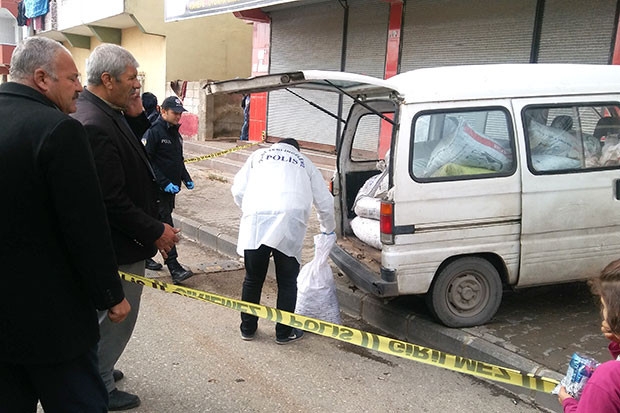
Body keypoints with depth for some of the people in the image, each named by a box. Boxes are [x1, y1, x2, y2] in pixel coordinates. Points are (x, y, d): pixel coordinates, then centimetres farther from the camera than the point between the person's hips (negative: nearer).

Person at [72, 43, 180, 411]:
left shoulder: (103, 114, 4)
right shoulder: (95, 125, -28)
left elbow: (127, 156, 14)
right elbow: (112, 201, -28)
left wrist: (136, 117, -1)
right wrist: (155, 232, -17)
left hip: (114, 242, 10)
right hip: (118, 246, -10)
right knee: (117, 317, 8)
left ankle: (96, 370, 44)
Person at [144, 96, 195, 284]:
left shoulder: (175, 133, 16)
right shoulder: (154, 132, -12)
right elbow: (148, 162, -18)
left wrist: (186, 179, 12)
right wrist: (164, 183, -23)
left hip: (171, 188, 8)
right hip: (158, 189, -8)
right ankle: (174, 268, -12)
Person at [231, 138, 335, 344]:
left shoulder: (259, 155, 27)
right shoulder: (305, 163, 27)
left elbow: (238, 190, 17)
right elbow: (325, 202, 28)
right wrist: (328, 228, 44)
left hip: (256, 220, 1)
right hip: (289, 221, -1)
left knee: (253, 279, 15)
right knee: (287, 282, 13)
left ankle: (248, 328, 28)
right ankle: (284, 332, 22)